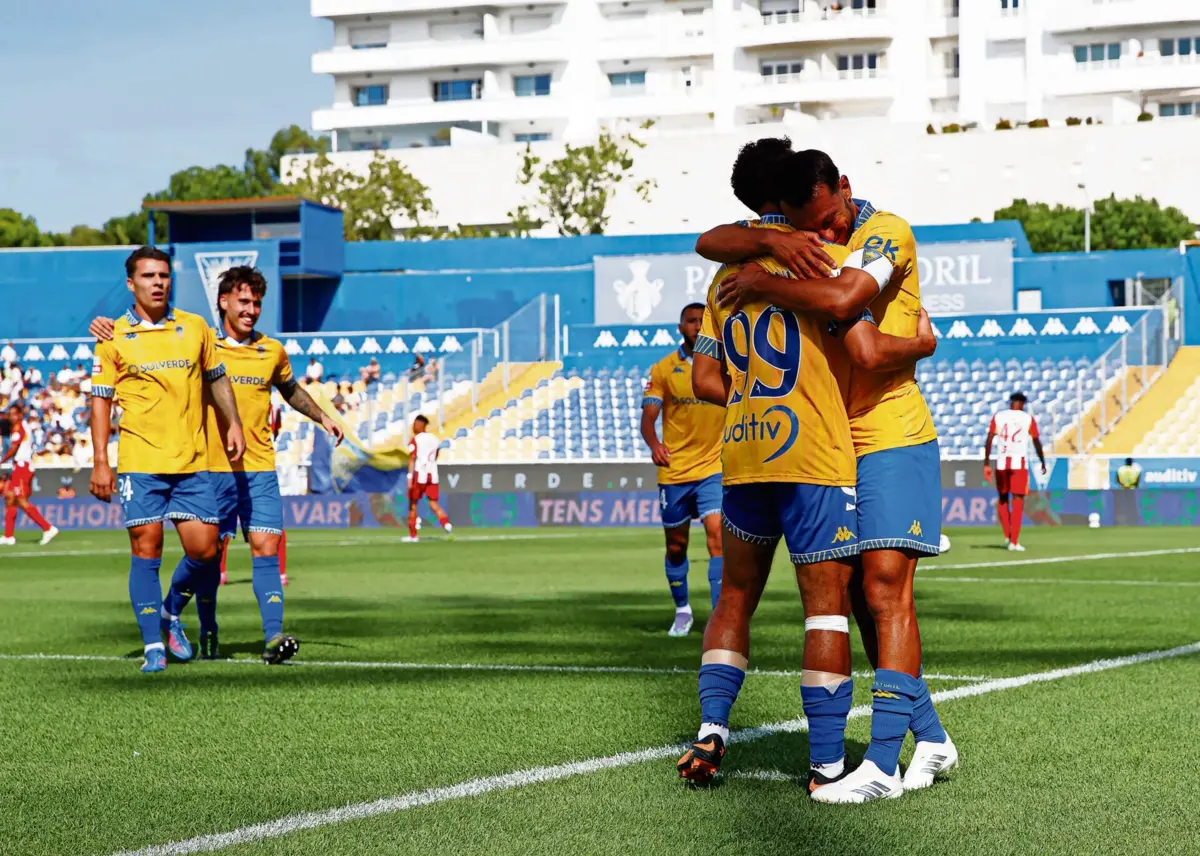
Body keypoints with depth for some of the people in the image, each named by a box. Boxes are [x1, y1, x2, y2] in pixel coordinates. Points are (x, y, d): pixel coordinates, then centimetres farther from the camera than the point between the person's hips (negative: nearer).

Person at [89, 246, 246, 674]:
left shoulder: (195, 327, 8)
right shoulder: (114, 338, 1)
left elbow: (217, 379, 21)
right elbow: (101, 399, 2)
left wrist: (233, 423, 9)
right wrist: (100, 462, -4)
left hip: (192, 462, 3)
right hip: (140, 462, -3)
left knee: (204, 550, -1)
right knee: (146, 550, -5)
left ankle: (171, 614, 27)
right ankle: (153, 646, 3)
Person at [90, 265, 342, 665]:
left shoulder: (272, 351, 9)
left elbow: (290, 389, 29)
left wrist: (322, 417, 27)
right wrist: (106, 327, -17)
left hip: (259, 469, 2)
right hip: (211, 468, -2)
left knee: (266, 547, -10)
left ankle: (274, 637, -17)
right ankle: (208, 634, 24)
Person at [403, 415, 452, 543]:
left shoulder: (415, 440, -6)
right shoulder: (434, 439, 11)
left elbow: (412, 459, -15)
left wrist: (410, 478, -19)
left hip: (419, 475, -5)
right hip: (432, 475, 5)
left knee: (413, 504, 9)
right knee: (433, 504, 4)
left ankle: (413, 535, 12)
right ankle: (446, 524, -24)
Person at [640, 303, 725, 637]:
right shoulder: (663, 369, 1)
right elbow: (648, 418, -4)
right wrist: (653, 444, -24)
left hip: (714, 468, -1)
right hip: (674, 471, 1)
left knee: (717, 535, -18)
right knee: (676, 546, 11)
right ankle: (682, 610, 32)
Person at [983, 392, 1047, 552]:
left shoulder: (998, 417, 7)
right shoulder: (1028, 418, 4)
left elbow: (989, 441, 0)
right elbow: (1037, 442, 4)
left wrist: (986, 464, 1)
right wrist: (1043, 463, 15)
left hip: (1002, 462, 2)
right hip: (1020, 462, -2)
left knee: (1003, 499, 19)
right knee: (1018, 501, 1)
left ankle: (1007, 536, 14)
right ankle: (1014, 542, -4)